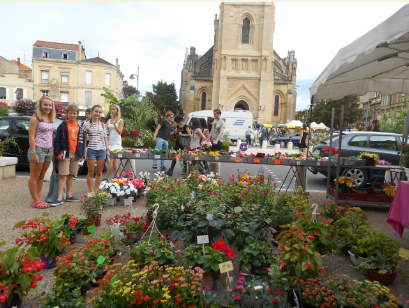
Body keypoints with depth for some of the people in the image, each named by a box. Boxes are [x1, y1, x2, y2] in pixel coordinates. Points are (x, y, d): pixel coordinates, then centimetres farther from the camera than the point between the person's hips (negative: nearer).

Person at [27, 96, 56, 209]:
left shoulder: (51, 119, 13)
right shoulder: (35, 119, -7)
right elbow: (31, 136, -12)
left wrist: (53, 150, 11)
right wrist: (34, 153, -18)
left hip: (49, 150, 7)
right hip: (38, 149, -7)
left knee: (41, 176, 12)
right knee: (35, 177, 2)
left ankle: (38, 199, 20)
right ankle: (35, 201, 9)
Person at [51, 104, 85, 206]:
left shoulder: (79, 127, 11)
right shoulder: (63, 126, -2)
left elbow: (81, 141, 13)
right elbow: (57, 140, -4)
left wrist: (81, 154, 9)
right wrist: (57, 153, -10)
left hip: (75, 154, 4)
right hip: (65, 153, -4)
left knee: (71, 175, 12)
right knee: (62, 175, -6)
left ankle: (69, 195, 22)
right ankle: (60, 198, -4)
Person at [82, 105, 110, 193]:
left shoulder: (102, 125, 9)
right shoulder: (87, 124, 0)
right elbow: (84, 139, 2)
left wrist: (107, 149, 6)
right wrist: (84, 152, -3)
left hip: (102, 151, 3)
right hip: (91, 150, -3)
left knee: (99, 172, 7)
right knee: (91, 172, 3)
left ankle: (97, 191, 17)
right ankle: (91, 192, 12)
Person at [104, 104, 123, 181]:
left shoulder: (120, 121, 0)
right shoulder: (109, 120, 15)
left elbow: (120, 132, -8)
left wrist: (114, 124, -15)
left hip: (116, 142, -6)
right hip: (109, 141, 6)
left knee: (111, 160, -12)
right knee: (114, 160, 9)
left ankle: (106, 178, -11)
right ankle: (117, 176, 18)